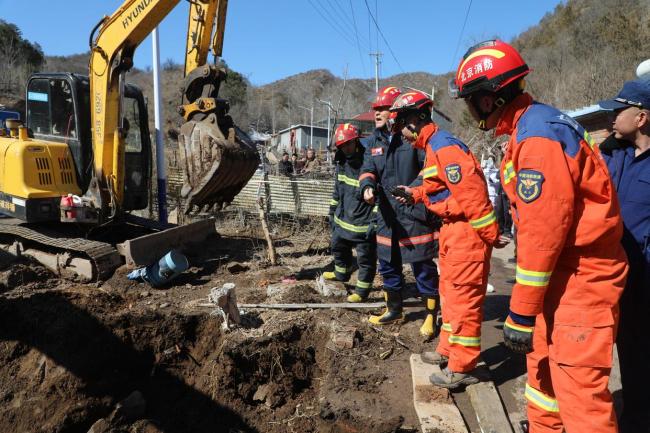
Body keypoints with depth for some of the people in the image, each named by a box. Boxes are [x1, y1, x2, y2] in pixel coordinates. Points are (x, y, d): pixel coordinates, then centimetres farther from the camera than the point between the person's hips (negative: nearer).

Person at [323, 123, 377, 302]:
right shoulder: (342, 163, 5)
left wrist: (374, 222, -23)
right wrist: (333, 208, 21)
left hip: (363, 223, -8)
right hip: (343, 219, 9)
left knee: (366, 258, 5)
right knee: (338, 247, 27)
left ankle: (362, 290, 22)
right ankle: (342, 273, 51)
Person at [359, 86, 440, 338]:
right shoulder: (374, 140, 11)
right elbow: (368, 169, 7)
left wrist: (413, 188, -23)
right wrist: (368, 186, -14)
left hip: (414, 212, -7)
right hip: (386, 213, 7)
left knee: (423, 265, 2)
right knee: (388, 263, 17)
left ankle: (430, 315, 20)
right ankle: (394, 310, 36)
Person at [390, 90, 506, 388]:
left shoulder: (444, 147, -19)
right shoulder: (433, 147, 14)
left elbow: (472, 193, -24)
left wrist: (490, 234, -22)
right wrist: (416, 194, 19)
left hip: (466, 232, -11)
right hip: (452, 229, 11)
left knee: (463, 298, -2)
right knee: (449, 293, 19)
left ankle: (461, 367, 11)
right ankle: (448, 351, 34)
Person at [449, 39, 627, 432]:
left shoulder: (537, 134, -20)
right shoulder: (529, 127, 10)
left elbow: (543, 231, -24)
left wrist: (521, 313, -18)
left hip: (581, 277, -10)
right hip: (562, 271, 10)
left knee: (578, 389, -3)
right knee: (543, 367, 20)